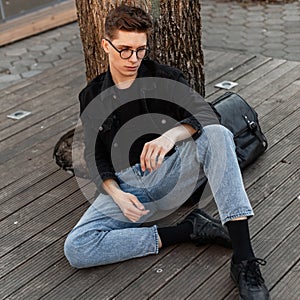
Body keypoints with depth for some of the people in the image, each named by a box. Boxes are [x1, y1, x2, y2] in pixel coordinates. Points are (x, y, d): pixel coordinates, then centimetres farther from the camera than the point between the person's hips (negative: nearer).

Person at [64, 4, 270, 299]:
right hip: (126, 184, 1)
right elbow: (95, 156, 9)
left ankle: (244, 259, -38)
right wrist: (116, 194, -12)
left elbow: (206, 114, -10)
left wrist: (172, 135, -33)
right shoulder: (91, 97, 9)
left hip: (173, 173, -1)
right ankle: (189, 230, -18)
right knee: (75, 249, -25)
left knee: (217, 135, -31)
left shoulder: (165, 76, 4)